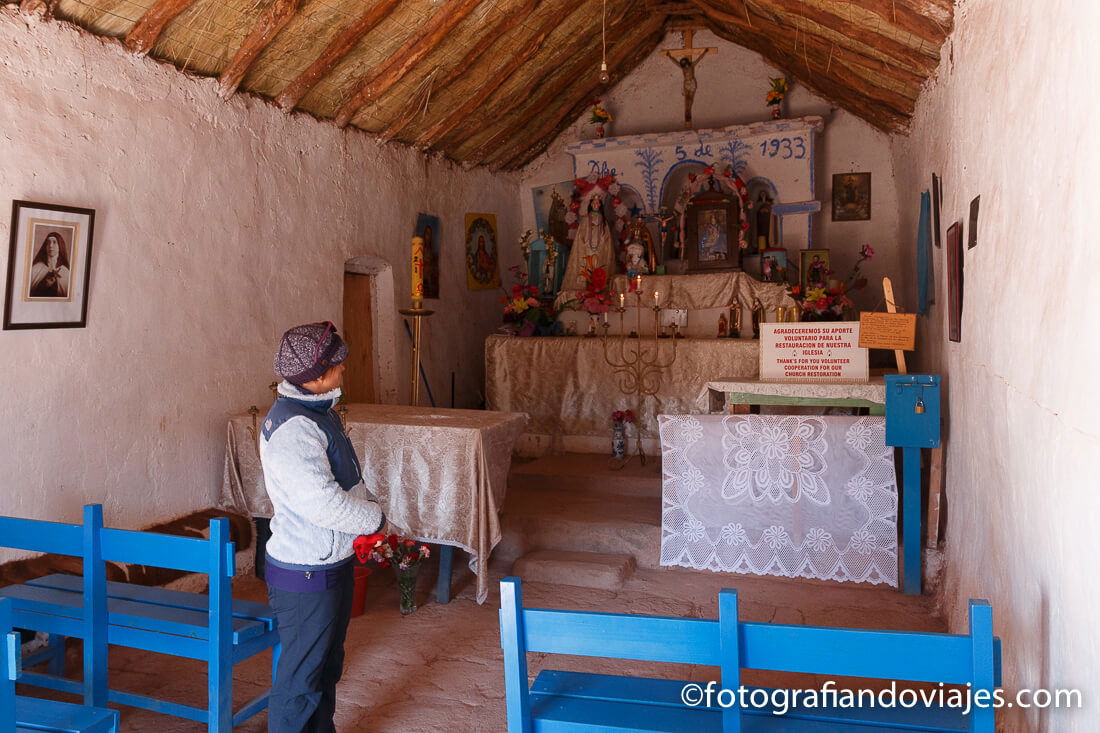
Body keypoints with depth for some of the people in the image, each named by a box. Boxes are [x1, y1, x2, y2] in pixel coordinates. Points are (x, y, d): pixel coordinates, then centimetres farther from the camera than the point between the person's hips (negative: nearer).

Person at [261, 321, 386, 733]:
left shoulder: (319, 411, 6)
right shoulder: (291, 426, -25)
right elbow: (323, 504, -30)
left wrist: (367, 506, 1)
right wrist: (375, 518, -15)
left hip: (333, 563, 10)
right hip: (306, 576, -10)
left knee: (327, 667, 24)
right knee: (302, 679, 7)